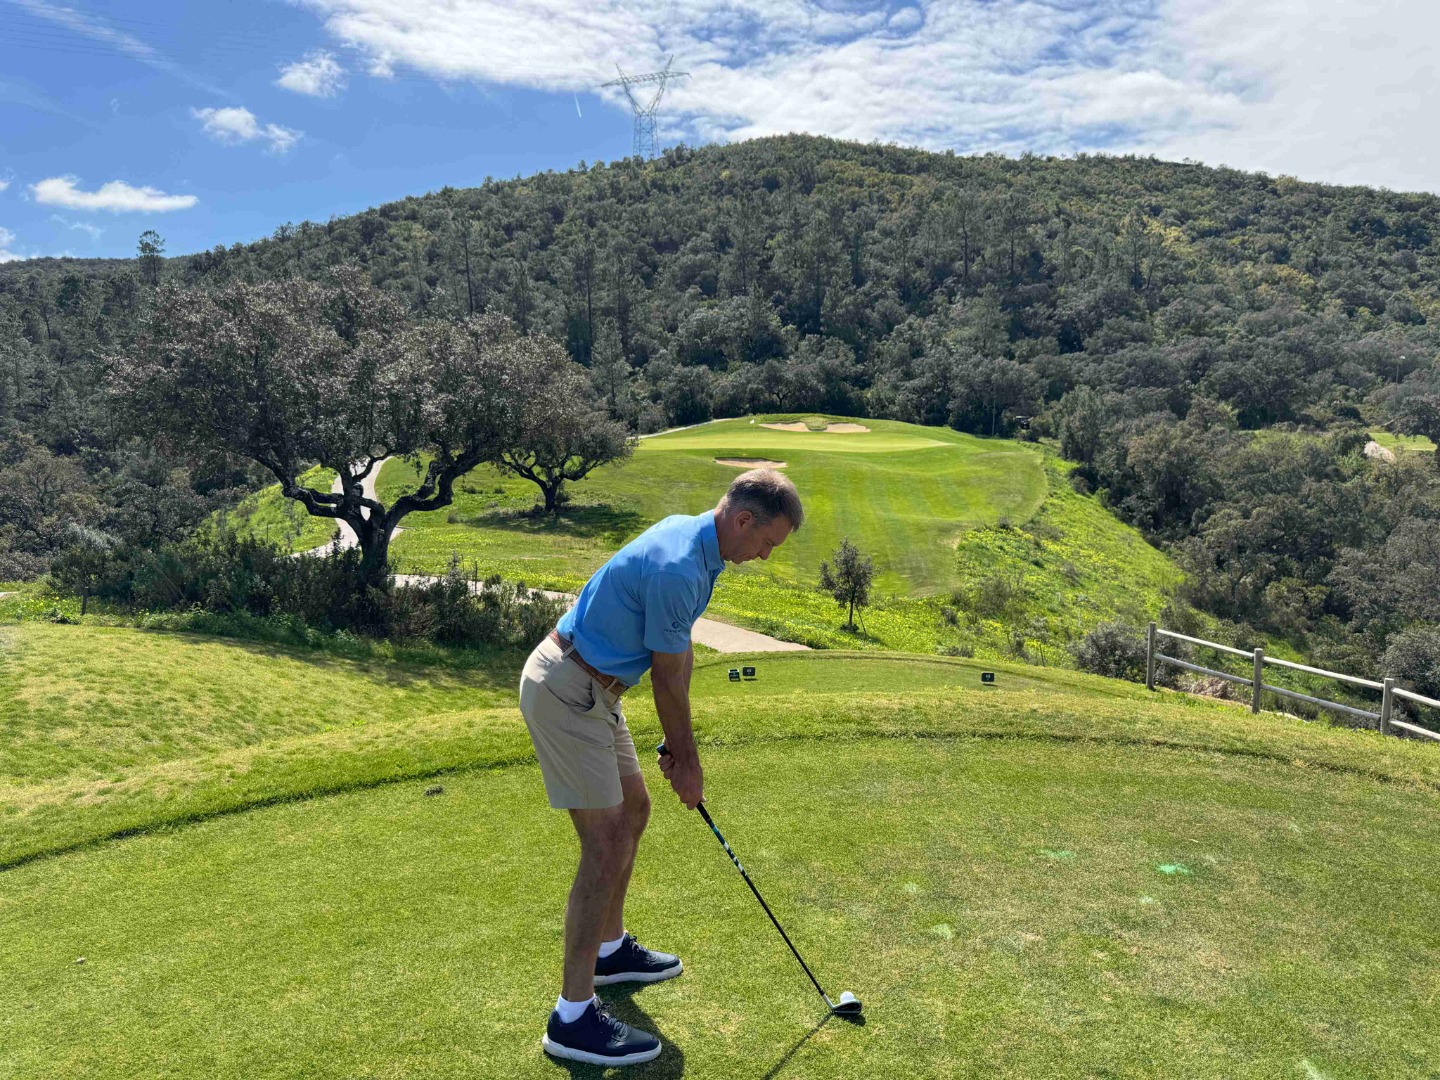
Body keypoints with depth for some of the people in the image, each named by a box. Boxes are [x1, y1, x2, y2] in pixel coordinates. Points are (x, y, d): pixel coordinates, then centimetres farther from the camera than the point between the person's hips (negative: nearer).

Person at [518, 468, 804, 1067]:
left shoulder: (691, 536, 6)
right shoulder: (678, 568, -27)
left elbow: (679, 653, 10)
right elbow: (668, 677, -16)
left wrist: (678, 744, 11)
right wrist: (687, 761, -1)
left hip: (594, 690, 11)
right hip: (564, 692, -10)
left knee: (632, 808, 19)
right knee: (607, 844, -8)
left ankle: (609, 948, 37)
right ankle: (573, 1017, 3)